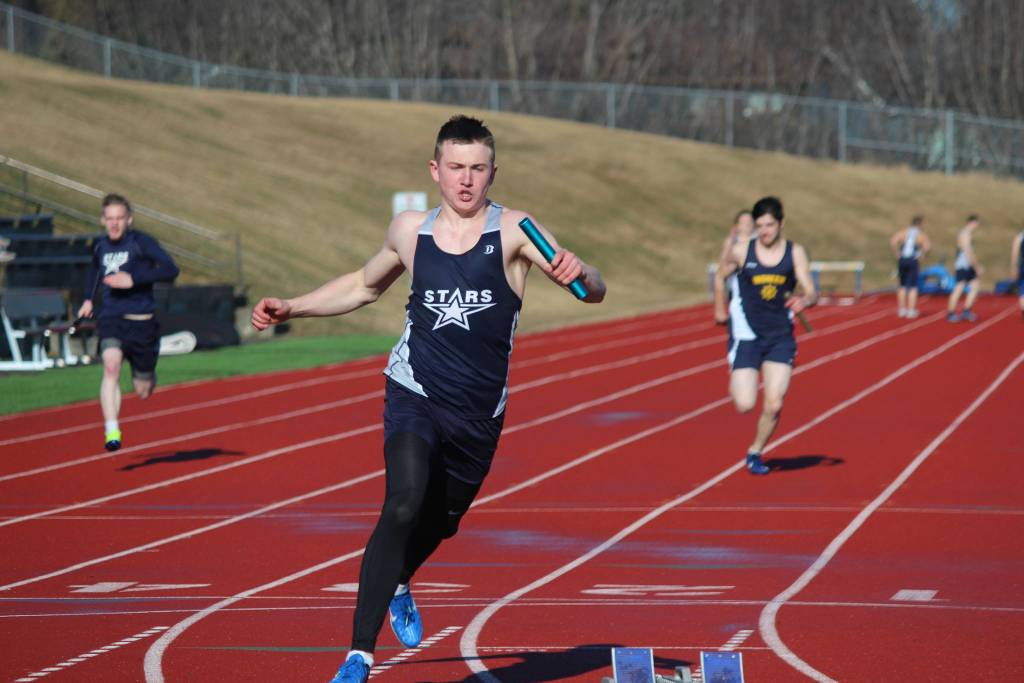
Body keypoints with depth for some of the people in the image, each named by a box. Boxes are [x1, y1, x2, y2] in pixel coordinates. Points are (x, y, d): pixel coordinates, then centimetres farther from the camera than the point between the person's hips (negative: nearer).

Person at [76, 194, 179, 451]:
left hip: (141, 320, -3)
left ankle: (146, 375, 46)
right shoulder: (100, 246, 8)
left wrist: (133, 279, -27)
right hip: (110, 318, 3)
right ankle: (112, 432, -32)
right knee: (111, 364, -28)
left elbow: (170, 270, -21)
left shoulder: (141, 242, -9)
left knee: (143, 392, 6)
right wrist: (88, 299, 22)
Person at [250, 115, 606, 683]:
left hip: (479, 415, 1)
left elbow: (595, 293, -14)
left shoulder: (512, 231, -6)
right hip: (415, 397, -1)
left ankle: (396, 585, 56)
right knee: (403, 507, -25)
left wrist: (579, 273, -37)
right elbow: (365, 285, 24)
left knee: (440, 523, 19)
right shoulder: (410, 231, 3)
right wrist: (291, 308, 14)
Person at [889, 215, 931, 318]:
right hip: (913, 261, -3)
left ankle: (901, 309, 18)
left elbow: (892, 242, -9)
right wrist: (921, 255, 0)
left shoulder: (903, 232, 8)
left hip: (902, 260, 3)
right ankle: (911, 310, 1)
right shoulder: (921, 234, 2)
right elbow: (927, 246, -16)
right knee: (913, 287, 3)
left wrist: (897, 254, 0)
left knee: (902, 286, 14)